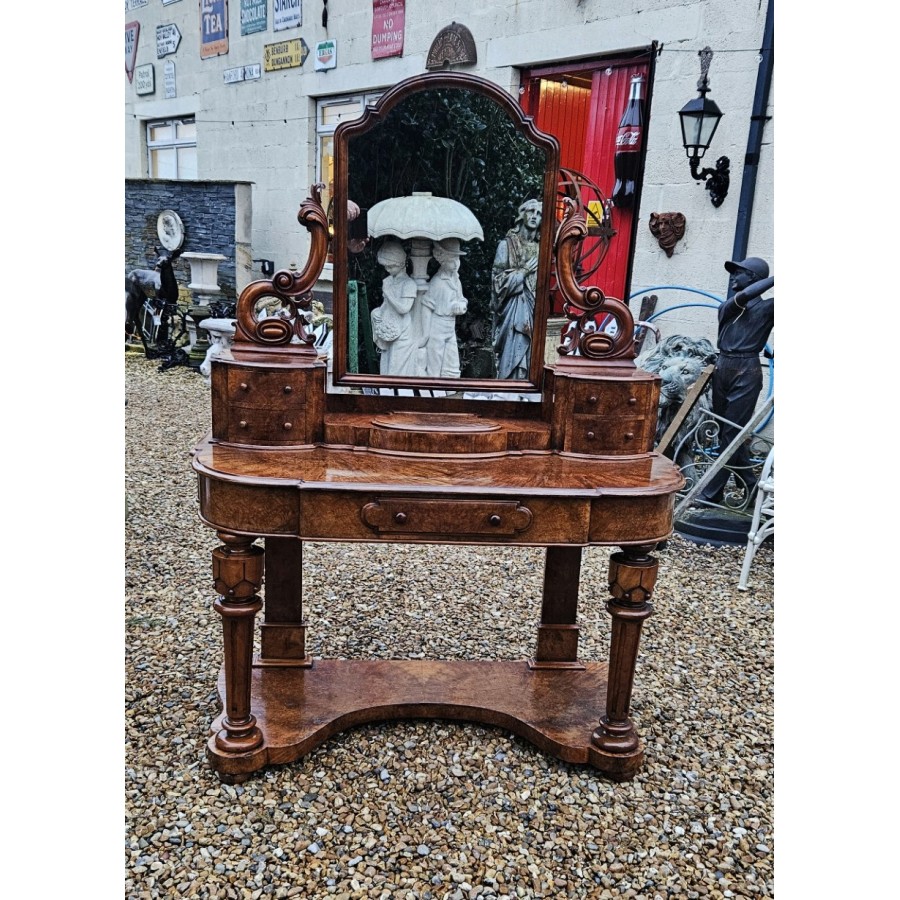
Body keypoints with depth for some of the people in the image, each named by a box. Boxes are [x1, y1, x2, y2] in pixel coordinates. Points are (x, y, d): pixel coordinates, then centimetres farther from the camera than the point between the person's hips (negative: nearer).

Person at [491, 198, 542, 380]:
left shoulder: (540, 248, 14)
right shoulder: (507, 244, 0)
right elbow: (499, 280, -5)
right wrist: (525, 269, -8)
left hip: (533, 308, 4)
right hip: (513, 308, -4)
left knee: (529, 357, 1)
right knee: (511, 355, -10)